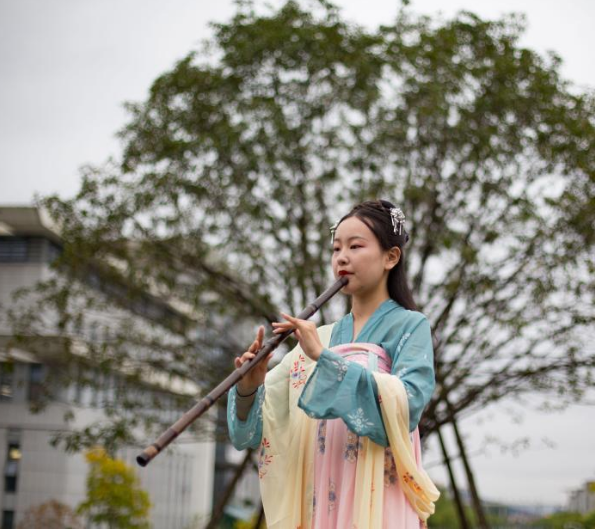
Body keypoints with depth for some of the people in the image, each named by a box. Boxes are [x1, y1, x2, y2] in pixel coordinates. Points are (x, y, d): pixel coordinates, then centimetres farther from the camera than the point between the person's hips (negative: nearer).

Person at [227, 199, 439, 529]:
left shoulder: (409, 327, 1)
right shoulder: (319, 338, 14)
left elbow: (407, 404, -17)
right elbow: (257, 423, 9)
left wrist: (325, 358, -21)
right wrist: (248, 389, -13)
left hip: (377, 501, -4)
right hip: (321, 499, 4)